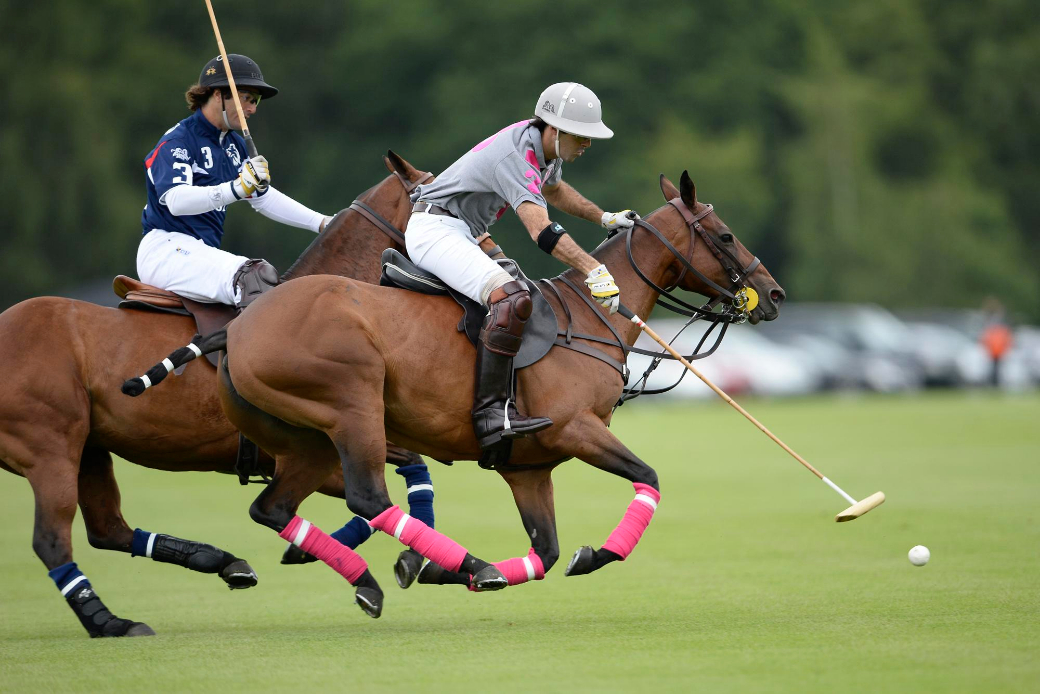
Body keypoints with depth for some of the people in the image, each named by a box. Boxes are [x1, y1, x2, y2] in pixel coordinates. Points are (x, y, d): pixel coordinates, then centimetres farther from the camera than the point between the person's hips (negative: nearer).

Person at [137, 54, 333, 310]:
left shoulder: (234, 145, 17)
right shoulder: (177, 142, -12)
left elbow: (265, 198, 25)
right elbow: (175, 200, -29)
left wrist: (323, 224, 16)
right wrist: (236, 188, -43)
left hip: (204, 253, 10)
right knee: (257, 276, -31)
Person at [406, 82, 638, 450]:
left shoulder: (546, 146, 6)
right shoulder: (515, 156, -25)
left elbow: (554, 189, 31)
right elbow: (541, 230, -37)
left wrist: (604, 218, 25)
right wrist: (594, 270, -45)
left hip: (462, 235, 11)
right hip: (434, 229, -11)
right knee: (510, 299, -31)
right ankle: (490, 411, -36)